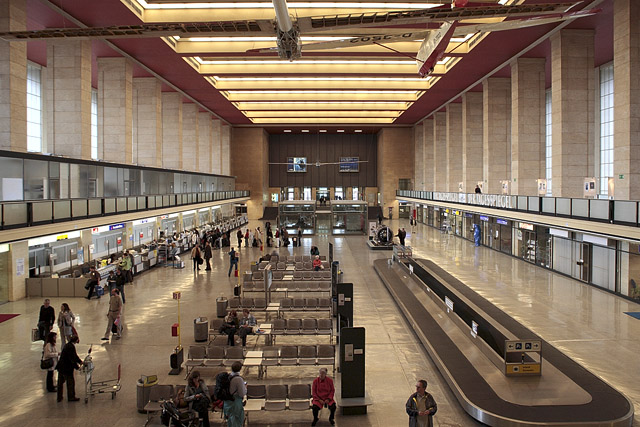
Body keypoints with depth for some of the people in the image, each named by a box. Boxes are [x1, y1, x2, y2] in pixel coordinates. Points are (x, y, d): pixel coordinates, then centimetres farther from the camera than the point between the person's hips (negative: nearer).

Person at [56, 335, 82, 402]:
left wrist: (80, 361, 18)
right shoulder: (71, 347, -23)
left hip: (61, 367, 10)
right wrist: (77, 367, -13)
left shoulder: (67, 345, 9)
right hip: (66, 368, -10)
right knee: (71, 382, 6)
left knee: (60, 382, 16)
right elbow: (72, 359, -22)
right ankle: (71, 397, 17)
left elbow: (74, 355, 19)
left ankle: (59, 397, 27)